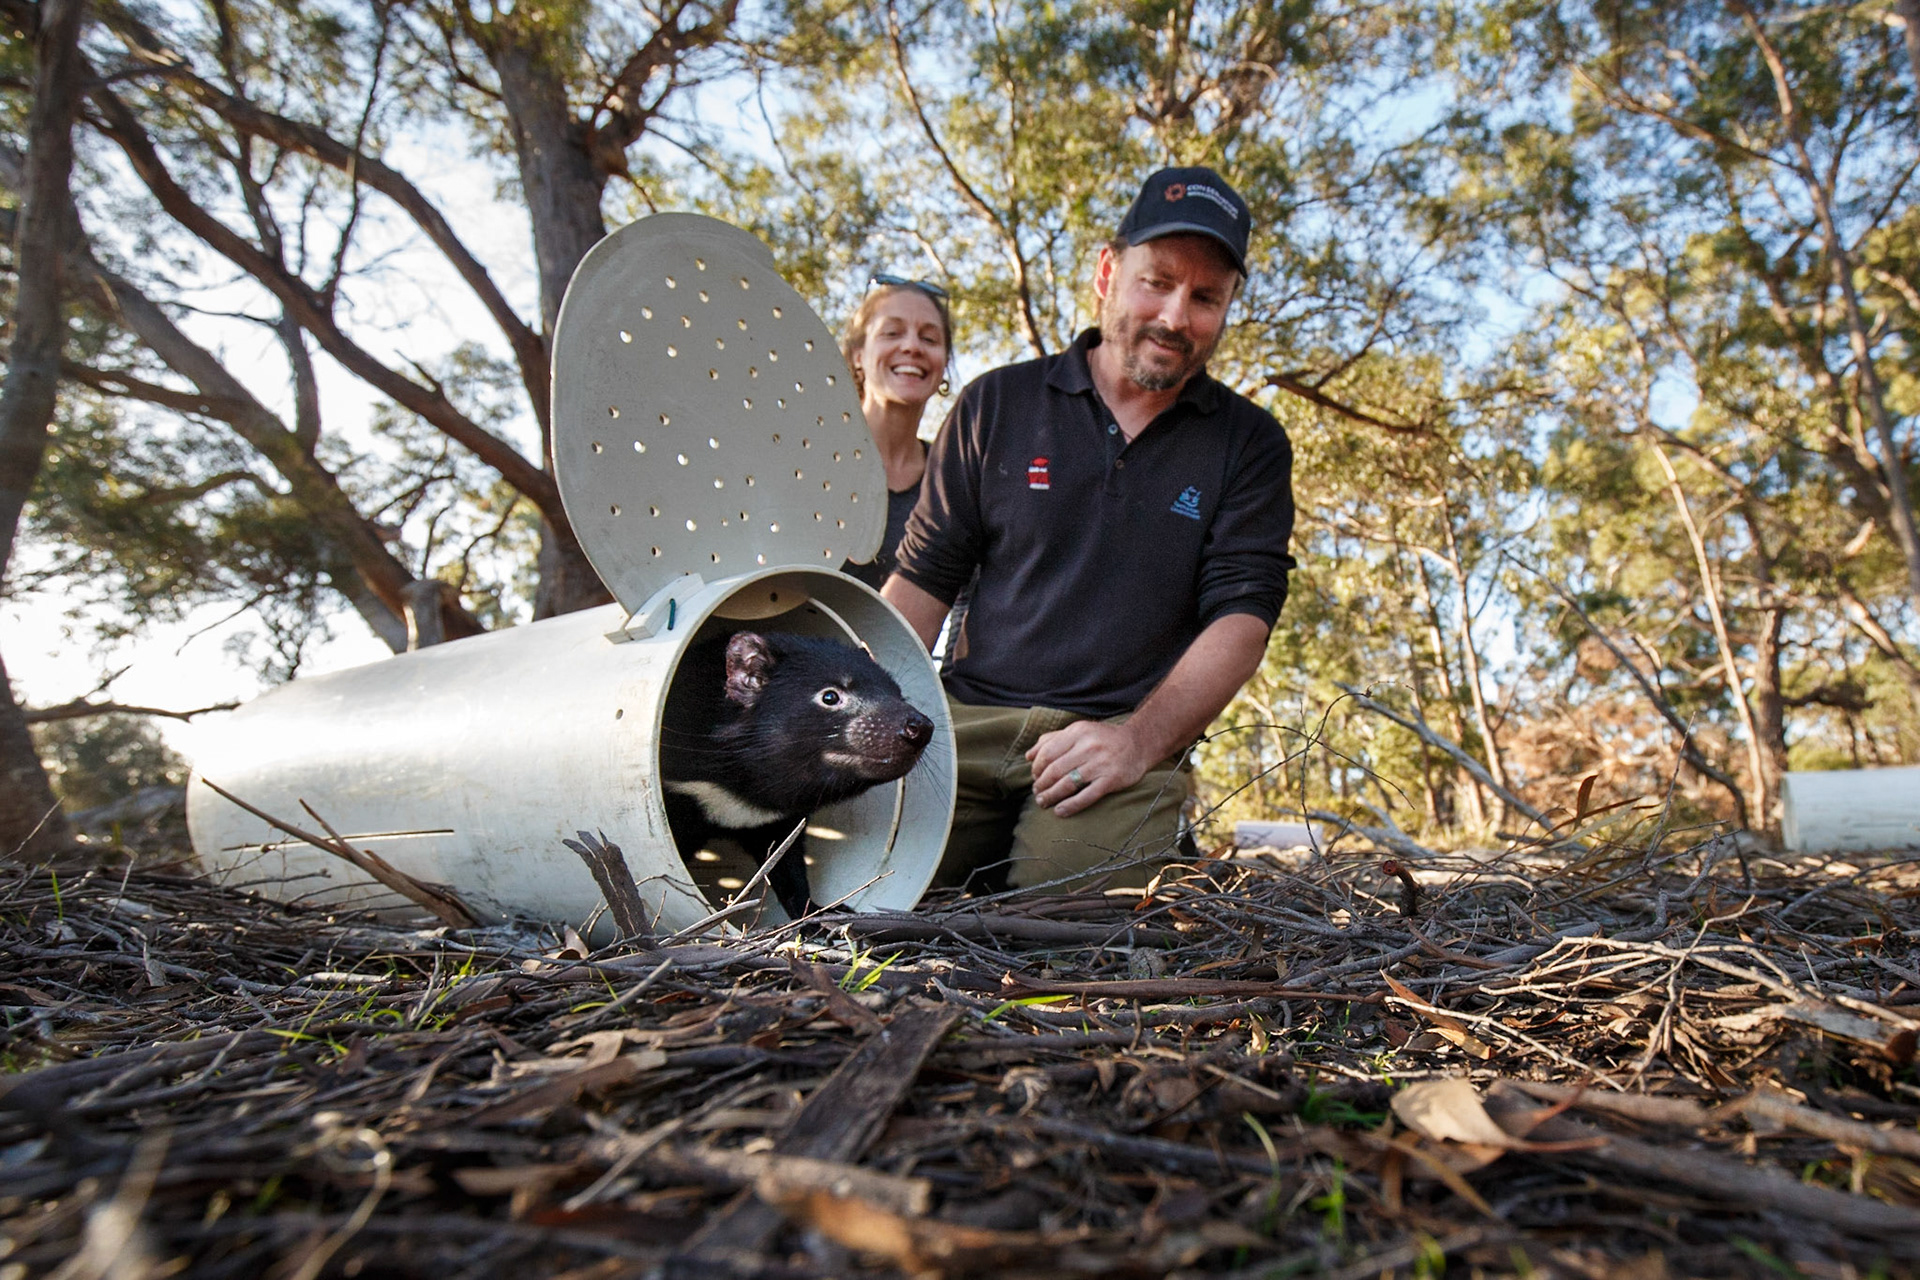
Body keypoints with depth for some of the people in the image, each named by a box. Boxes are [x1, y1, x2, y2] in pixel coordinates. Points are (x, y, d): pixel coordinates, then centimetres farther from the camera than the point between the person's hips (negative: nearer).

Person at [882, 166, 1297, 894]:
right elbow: (921, 582, 10)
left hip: (1129, 739, -1)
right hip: (967, 723, 1)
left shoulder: (1249, 446, 11)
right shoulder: (997, 406, 12)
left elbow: (1243, 614, 0)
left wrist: (1139, 739, -17)